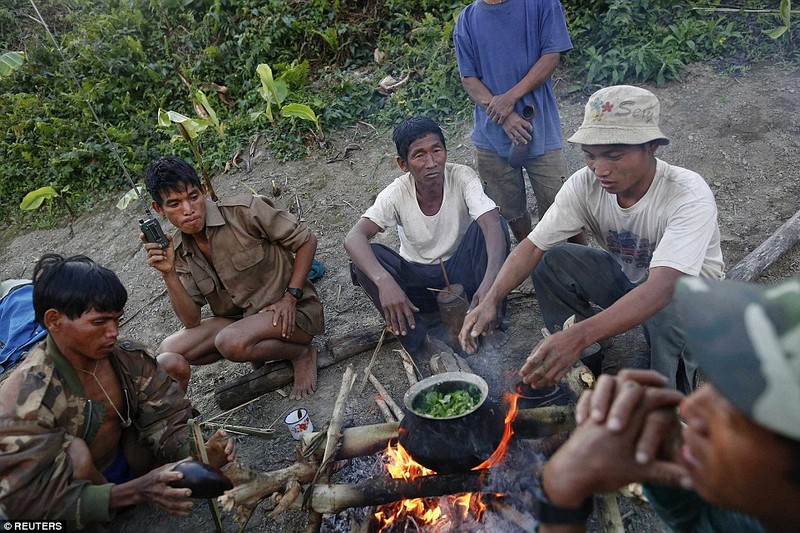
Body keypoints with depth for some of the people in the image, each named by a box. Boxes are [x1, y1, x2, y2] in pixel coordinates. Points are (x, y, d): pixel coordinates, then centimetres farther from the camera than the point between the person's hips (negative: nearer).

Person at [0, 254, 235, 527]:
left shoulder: (128, 358, -16)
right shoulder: (25, 398, -31)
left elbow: (163, 418, -11)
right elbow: (29, 503, -33)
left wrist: (199, 453, -34)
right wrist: (136, 491, -43)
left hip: (128, 460, 5)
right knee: (75, 451, -35)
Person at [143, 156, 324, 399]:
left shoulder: (243, 210, -17)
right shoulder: (178, 250, -1)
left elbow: (307, 240, -10)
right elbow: (191, 321, -5)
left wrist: (290, 297, -17)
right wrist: (168, 273, -19)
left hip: (292, 311, -6)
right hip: (240, 319, 6)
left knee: (230, 342, -34)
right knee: (168, 352, -11)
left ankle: (301, 353, -5)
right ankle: (261, 350, 4)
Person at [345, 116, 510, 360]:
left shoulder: (462, 177, -18)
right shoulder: (396, 193, -17)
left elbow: (492, 225, -33)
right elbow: (353, 238, -29)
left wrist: (490, 281, -52)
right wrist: (383, 280, -49)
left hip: (461, 274, -1)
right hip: (419, 282, 1)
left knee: (491, 226, -28)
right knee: (366, 257, -26)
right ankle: (421, 342, -21)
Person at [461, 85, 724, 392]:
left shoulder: (689, 196, -34)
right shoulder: (586, 184, -21)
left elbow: (662, 287, -46)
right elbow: (533, 246, -21)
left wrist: (579, 336, -60)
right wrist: (490, 301, -38)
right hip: (625, 275, 4)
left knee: (672, 307, -38)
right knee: (550, 261, -19)